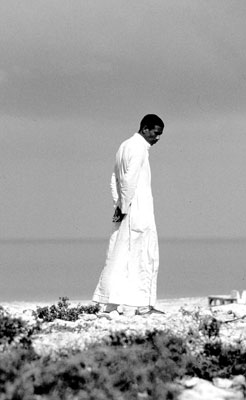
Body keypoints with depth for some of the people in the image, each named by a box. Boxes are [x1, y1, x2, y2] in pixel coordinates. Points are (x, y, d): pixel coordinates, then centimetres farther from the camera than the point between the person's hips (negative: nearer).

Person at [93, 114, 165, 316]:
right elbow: (129, 180, -19)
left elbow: (115, 180, 18)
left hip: (127, 211, 9)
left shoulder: (126, 146, 19)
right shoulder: (138, 148, -11)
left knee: (119, 257, 8)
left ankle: (110, 302, 6)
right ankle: (142, 304, -6)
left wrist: (119, 205, 11)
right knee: (144, 256, -6)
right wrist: (124, 207, -15)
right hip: (138, 210, -9)